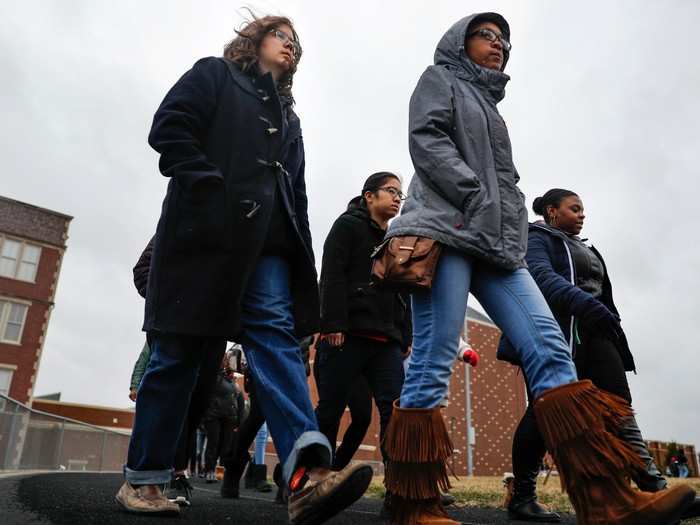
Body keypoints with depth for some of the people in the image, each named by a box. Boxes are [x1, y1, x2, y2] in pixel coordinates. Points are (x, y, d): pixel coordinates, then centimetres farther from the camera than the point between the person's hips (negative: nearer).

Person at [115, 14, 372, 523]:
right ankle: (143, 477, 11)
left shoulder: (288, 117, 30)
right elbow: (168, 128, -2)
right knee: (180, 350, -2)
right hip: (207, 230, -4)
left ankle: (307, 474, -29)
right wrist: (213, 186, -14)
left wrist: (301, 256, 9)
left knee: (275, 333, -15)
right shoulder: (214, 74, 15)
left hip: (267, 241, 5)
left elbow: (296, 192, 22)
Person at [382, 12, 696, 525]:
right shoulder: (440, 79, 16)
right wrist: (477, 197, -13)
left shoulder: (489, 104, 35)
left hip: (498, 242, 8)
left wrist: (512, 229, 12)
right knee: (433, 361, -13)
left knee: (548, 347, -8)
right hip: (448, 231, -7)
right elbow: (427, 140, -4)